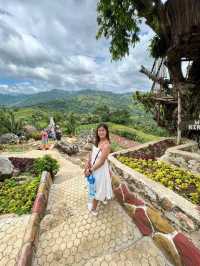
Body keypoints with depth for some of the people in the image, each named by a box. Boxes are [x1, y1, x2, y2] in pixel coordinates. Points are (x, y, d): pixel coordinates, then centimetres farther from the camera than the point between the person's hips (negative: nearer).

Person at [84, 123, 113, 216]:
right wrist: (88, 162, -10)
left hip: (100, 169, -8)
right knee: (100, 186, 29)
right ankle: (104, 198, 55)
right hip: (94, 167, 8)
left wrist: (90, 170, -21)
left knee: (97, 188, 13)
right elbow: (92, 153, 3)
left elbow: (101, 161, -26)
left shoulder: (106, 145, -28)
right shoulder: (97, 141, -3)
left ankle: (93, 208, 36)